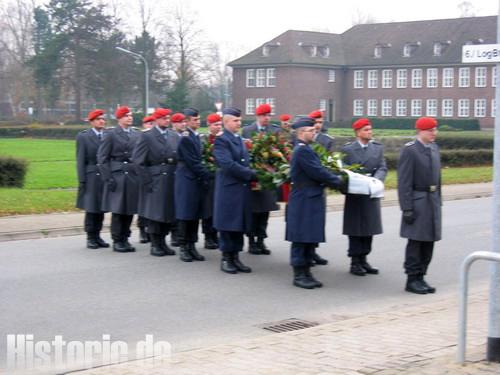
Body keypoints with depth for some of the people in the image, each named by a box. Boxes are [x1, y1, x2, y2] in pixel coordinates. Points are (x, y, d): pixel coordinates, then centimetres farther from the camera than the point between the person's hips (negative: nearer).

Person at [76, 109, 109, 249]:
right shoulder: (83, 137, 1)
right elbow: (80, 160, -2)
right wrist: (82, 181, -8)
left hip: (105, 178, 3)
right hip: (91, 178, -3)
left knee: (101, 208, 7)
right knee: (91, 208, -1)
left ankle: (97, 235, 16)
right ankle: (90, 237, 7)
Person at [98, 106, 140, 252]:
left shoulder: (137, 135, 12)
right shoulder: (110, 134, 0)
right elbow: (102, 158, -3)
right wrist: (108, 178, -10)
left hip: (133, 177, 4)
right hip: (117, 177, -4)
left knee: (130, 210, 5)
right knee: (117, 210, -2)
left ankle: (125, 239, 15)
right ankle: (117, 241, 6)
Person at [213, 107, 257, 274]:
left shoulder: (240, 140, 16)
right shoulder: (221, 141, -10)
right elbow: (228, 165, -20)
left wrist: (251, 174, 0)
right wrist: (251, 174, -17)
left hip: (242, 189, 8)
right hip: (228, 189, -8)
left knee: (240, 225, 10)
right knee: (227, 225, 0)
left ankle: (235, 257, 17)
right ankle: (226, 259, 9)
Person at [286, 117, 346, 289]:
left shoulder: (305, 149, 15)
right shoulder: (302, 150, -16)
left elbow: (317, 172, 17)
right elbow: (317, 172, -20)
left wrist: (336, 181, 6)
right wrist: (339, 182, -9)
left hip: (310, 202, 10)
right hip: (304, 202, -10)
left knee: (310, 239, 12)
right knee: (301, 240, -2)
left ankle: (306, 273, 18)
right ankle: (299, 275, 4)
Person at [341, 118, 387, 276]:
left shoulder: (377, 147, 9)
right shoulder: (348, 149, -2)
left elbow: (383, 168, 1)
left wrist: (375, 180, -19)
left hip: (372, 195, 4)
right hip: (355, 196, -4)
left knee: (369, 229, 8)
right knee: (355, 230, 1)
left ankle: (363, 260, 18)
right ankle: (355, 262, 7)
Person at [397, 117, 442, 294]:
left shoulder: (434, 148, 11)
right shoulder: (409, 150, -12)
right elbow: (404, 182, -15)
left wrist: (438, 201, 15)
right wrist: (407, 208, -18)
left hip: (433, 201, 7)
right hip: (417, 201, -7)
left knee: (429, 242, 9)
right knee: (416, 241, -2)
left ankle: (420, 277, 17)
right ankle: (412, 280, 7)